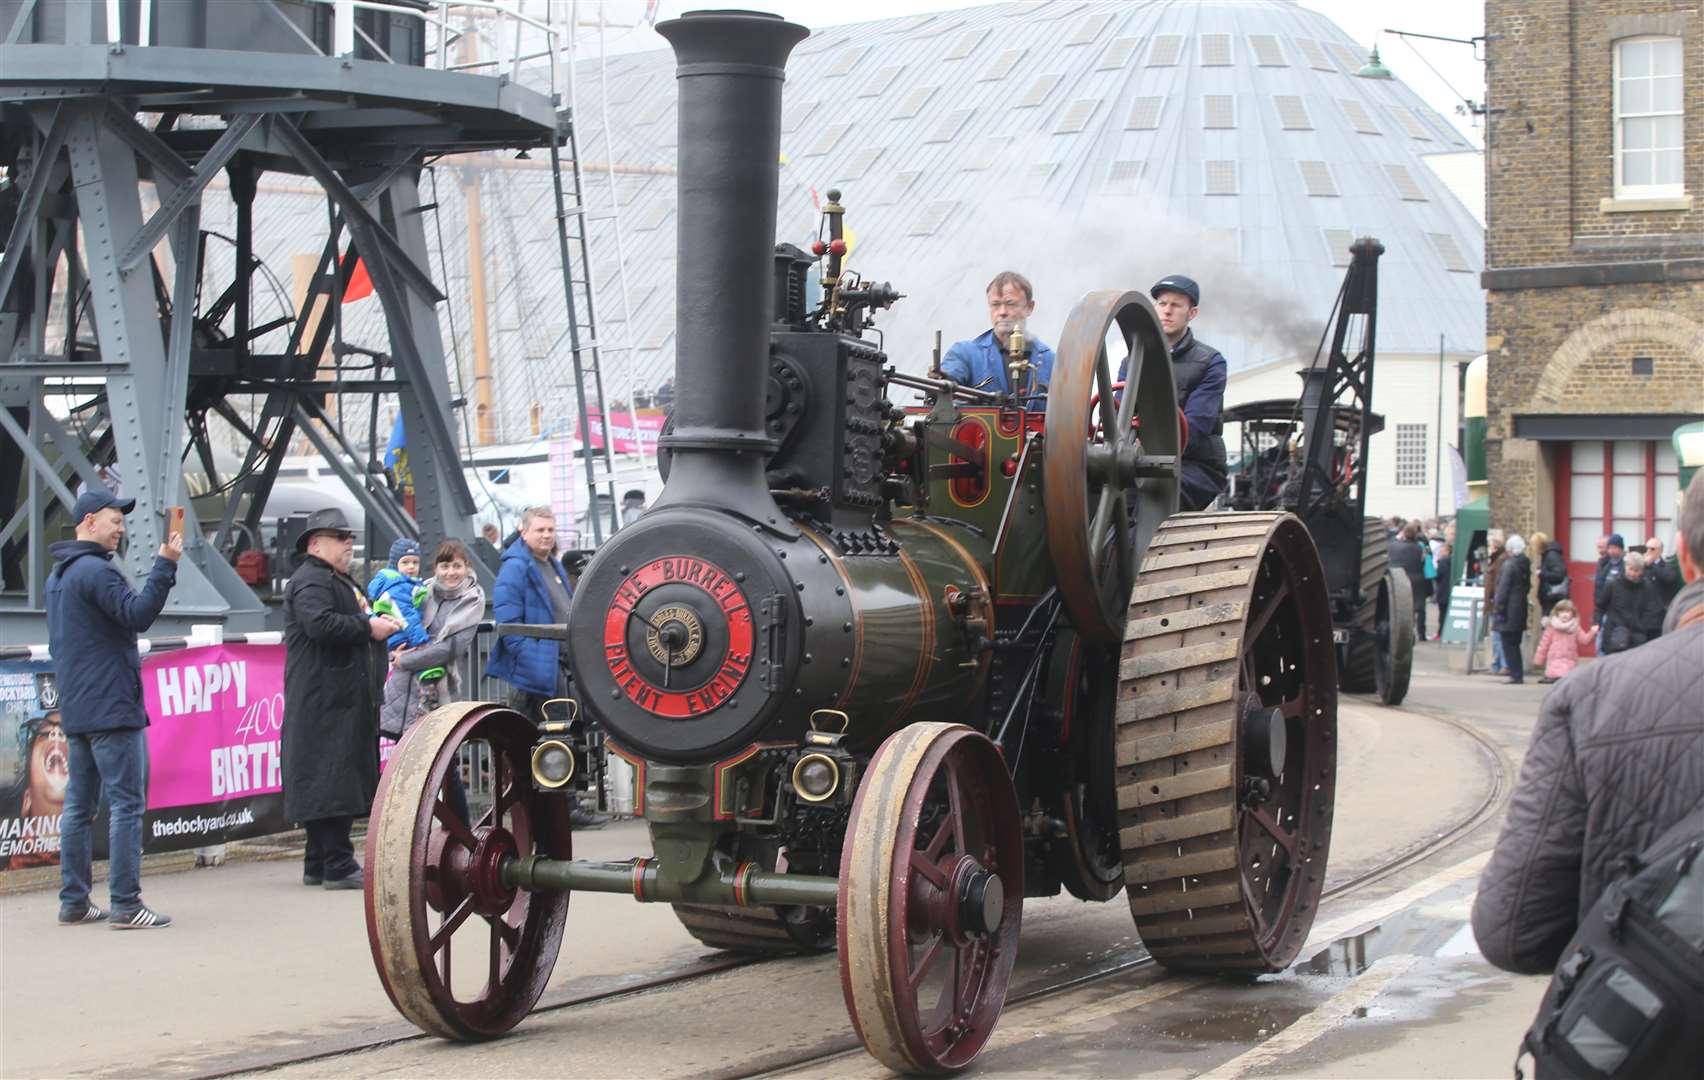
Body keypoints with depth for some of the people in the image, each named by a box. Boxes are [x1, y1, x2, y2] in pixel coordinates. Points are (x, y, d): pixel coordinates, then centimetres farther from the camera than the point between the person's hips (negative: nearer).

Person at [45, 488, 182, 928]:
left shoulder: (58, 575, 19)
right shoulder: (95, 570, -13)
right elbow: (138, 614, -24)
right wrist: (165, 564, -24)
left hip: (75, 710, 10)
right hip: (112, 709, -10)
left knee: (79, 805, 11)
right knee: (127, 804, -8)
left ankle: (73, 901, 13)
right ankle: (125, 904, -10)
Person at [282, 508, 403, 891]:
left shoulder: (341, 581, 24)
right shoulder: (311, 581, -10)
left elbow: (346, 624, 37)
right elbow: (320, 624, -27)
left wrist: (381, 624, 15)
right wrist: (368, 627, -19)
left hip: (346, 699, 11)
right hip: (325, 699, -11)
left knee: (341, 782, 12)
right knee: (331, 778, -11)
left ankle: (318, 865, 17)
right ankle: (337, 866, -12)